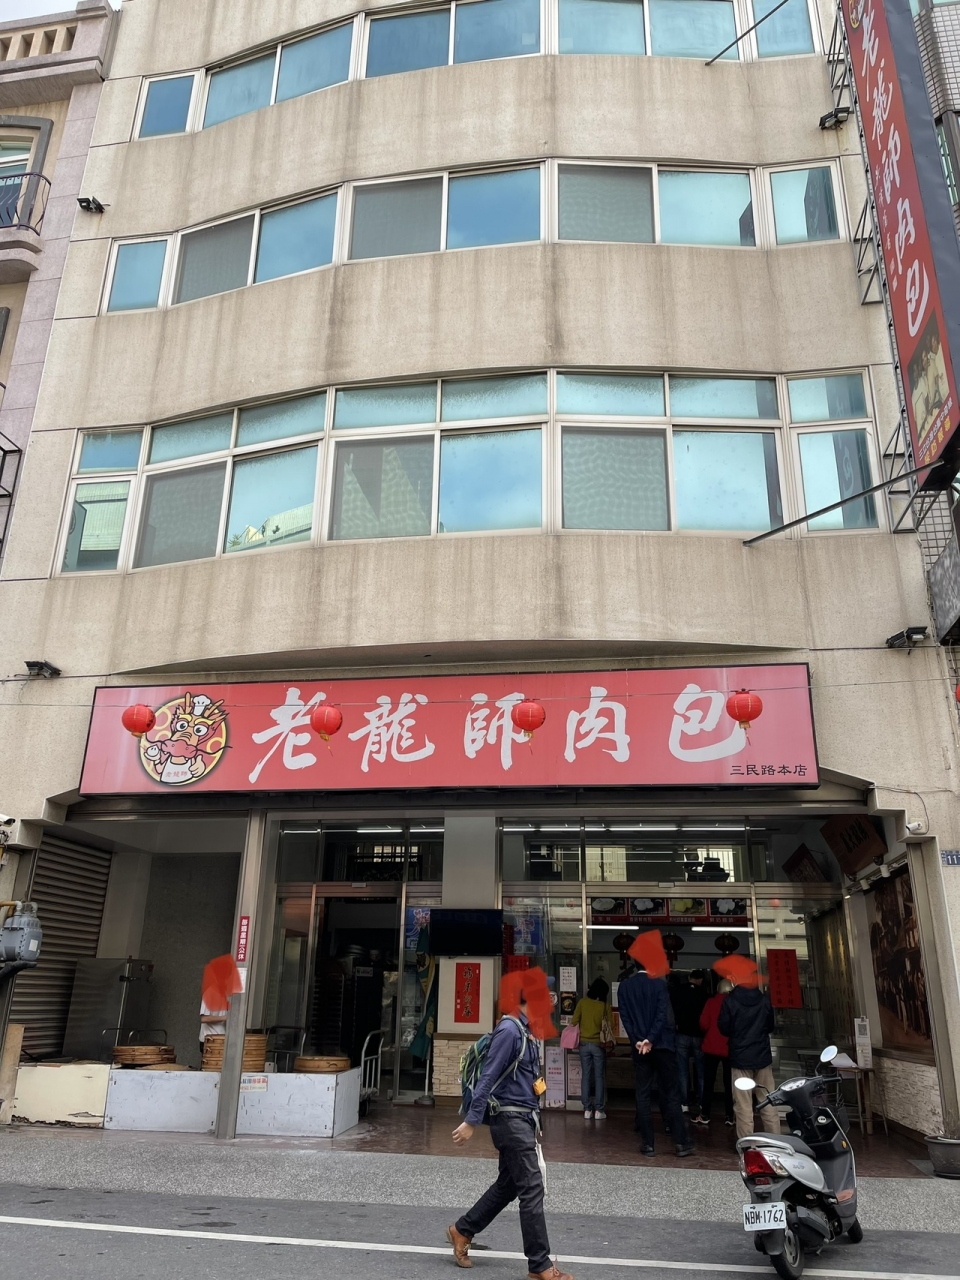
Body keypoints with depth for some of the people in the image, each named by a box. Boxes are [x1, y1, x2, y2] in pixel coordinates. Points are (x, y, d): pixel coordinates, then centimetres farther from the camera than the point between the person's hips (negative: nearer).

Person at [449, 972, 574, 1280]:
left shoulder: (529, 1030, 10)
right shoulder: (509, 1030, -19)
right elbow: (488, 1077, -20)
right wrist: (471, 1121, -19)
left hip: (523, 1117, 10)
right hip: (510, 1117, -10)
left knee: (508, 1185, 18)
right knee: (532, 1189, -4)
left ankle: (462, 1230, 31)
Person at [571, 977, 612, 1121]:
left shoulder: (582, 1002, -5)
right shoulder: (605, 1005, -7)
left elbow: (574, 1022, -5)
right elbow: (610, 1024, -2)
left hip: (584, 1043, 1)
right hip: (598, 1044, -1)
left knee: (585, 1076, 7)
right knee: (599, 1077, 6)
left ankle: (587, 1110, 7)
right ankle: (598, 1110, 5)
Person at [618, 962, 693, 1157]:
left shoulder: (624, 986, 2)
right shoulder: (659, 984, -6)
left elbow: (624, 1016, -3)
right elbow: (662, 1014, -14)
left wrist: (637, 1040, -8)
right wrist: (650, 1039, -16)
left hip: (639, 1046, 2)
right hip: (661, 1044, -2)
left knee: (643, 1095, 6)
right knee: (671, 1094, 5)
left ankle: (647, 1143, 7)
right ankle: (682, 1142, 6)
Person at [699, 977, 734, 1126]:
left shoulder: (711, 1001, -5)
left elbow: (704, 1023, -9)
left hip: (712, 1047, -1)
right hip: (730, 1048, 1)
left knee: (708, 1081, 7)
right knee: (729, 1083, 11)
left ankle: (705, 1115, 9)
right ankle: (729, 1115, 11)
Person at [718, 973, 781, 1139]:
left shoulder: (730, 1001, -11)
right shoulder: (765, 999, -2)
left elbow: (723, 1028, -4)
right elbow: (771, 1026, 10)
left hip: (740, 1057, -3)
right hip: (763, 1056, 3)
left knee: (744, 1106, 1)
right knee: (768, 1103, 11)